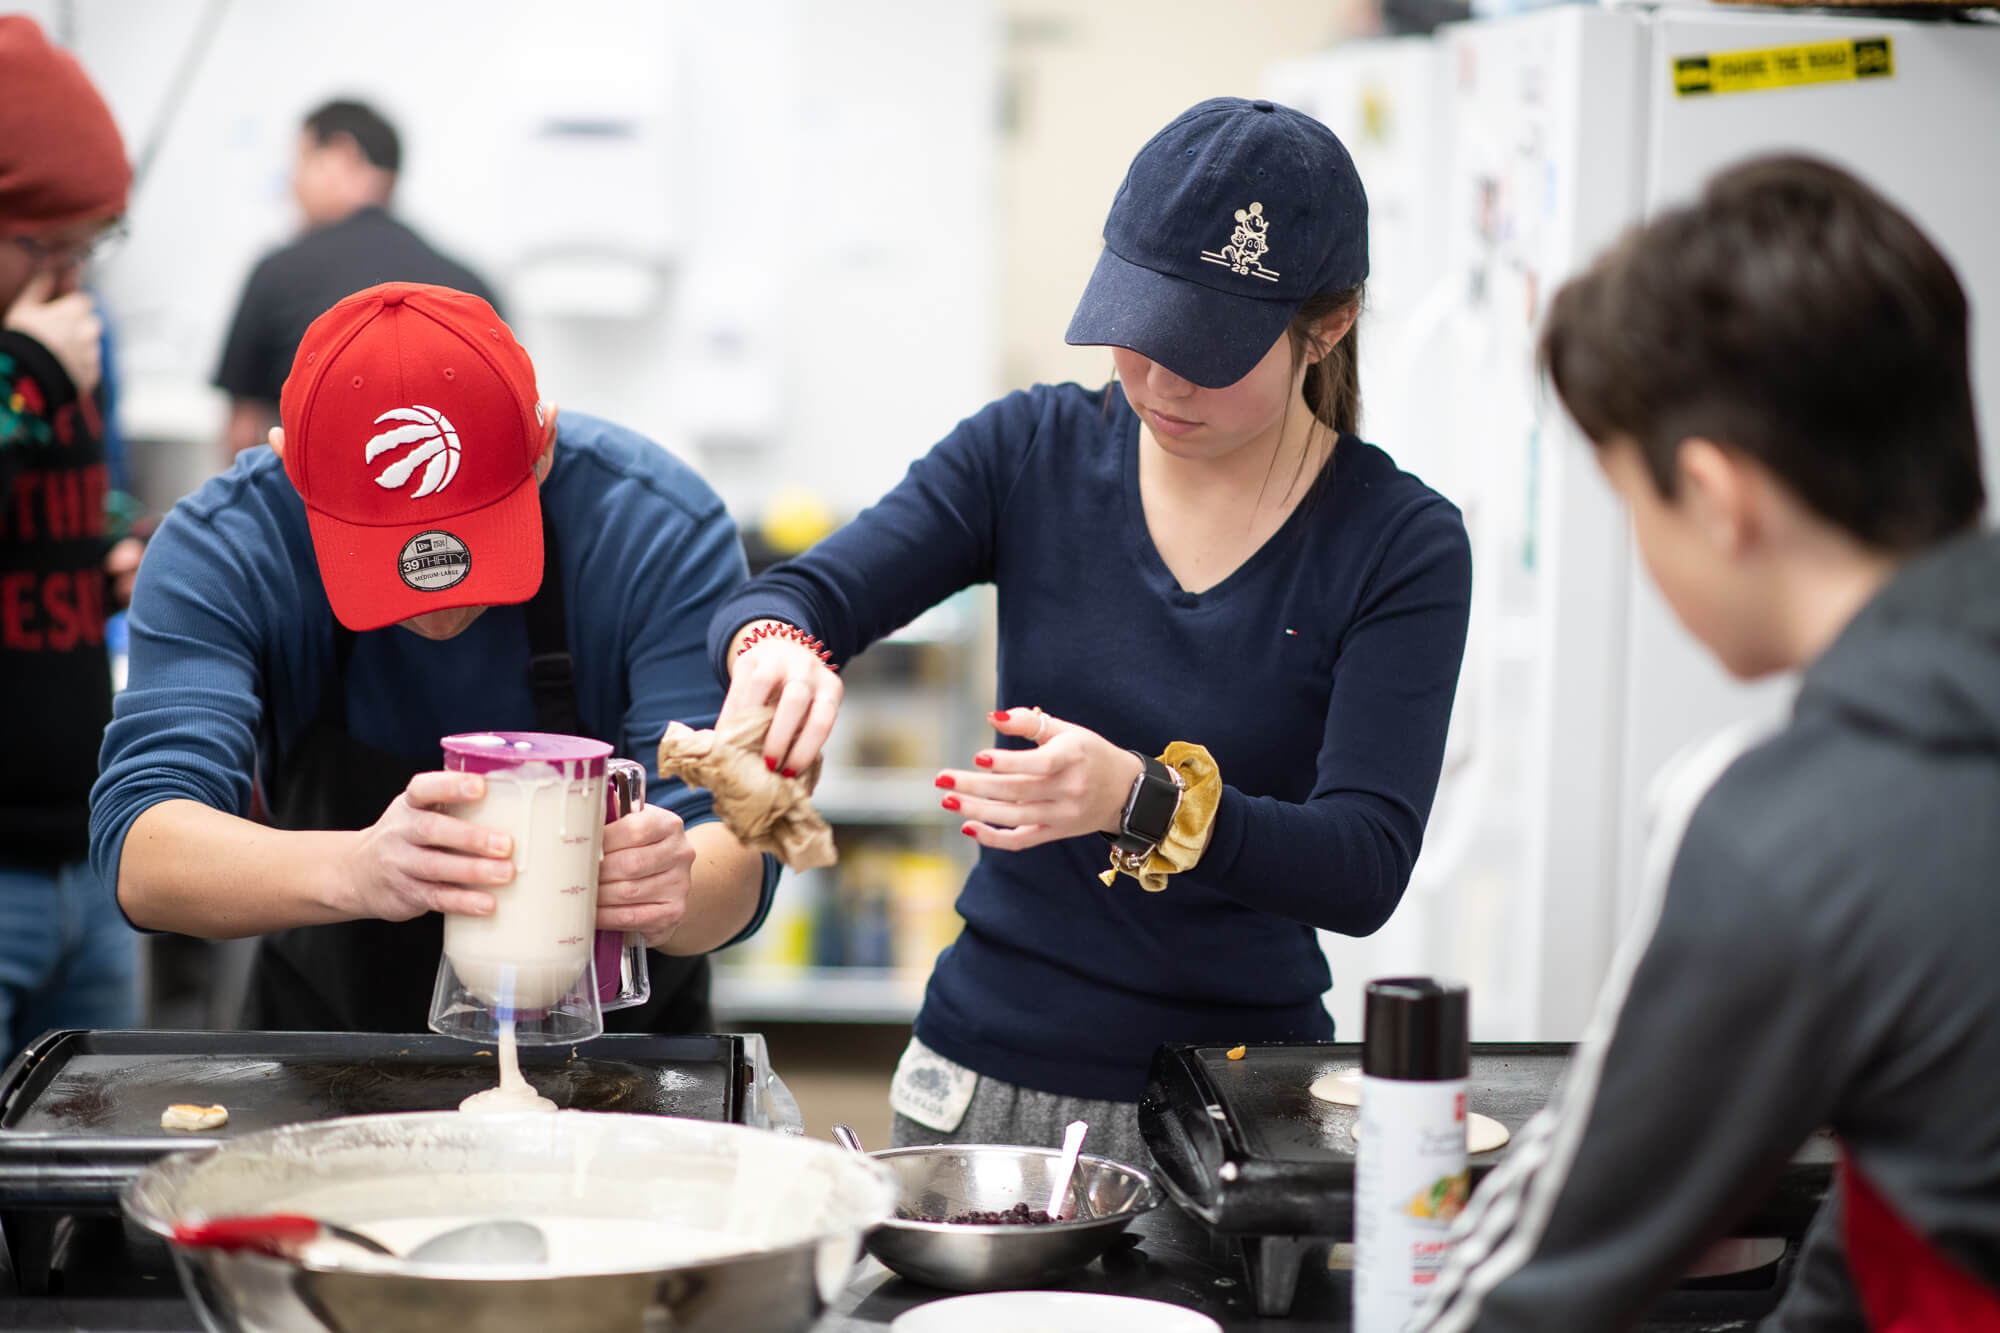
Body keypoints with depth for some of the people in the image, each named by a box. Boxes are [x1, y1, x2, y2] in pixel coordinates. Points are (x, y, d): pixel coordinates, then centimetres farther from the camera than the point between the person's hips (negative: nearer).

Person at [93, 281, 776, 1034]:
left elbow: (734, 857, -20)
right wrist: (355, 872, -46)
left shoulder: (662, 530, -17)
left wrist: (671, 893, -44)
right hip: (333, 1040, 0)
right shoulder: (219, 547, -16)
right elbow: (140, 854, -27)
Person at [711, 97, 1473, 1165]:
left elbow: (1366, 869, -16)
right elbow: (796, 596, -2)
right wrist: (778, 649, -27)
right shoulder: (1035, 450, 2)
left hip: (1234, 1098, -2)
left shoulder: (1402, 546, -7)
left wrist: (1140, 801, -33)